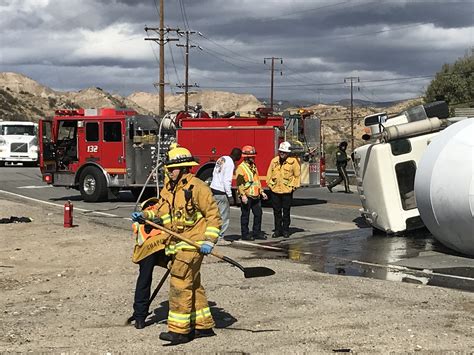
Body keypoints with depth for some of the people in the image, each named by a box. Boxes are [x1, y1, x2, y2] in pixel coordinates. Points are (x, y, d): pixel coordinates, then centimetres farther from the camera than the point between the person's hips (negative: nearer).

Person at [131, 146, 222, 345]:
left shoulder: (196, 187, -13)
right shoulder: (168, 189, 13)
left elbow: (213, 216, -12)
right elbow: (160, 210, 20)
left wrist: (208, 241, -18)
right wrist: (144, 215, 2)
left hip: (191, 245, -9)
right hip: (176, 245, 9)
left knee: (180, 284, -10)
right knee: (192, 285, 15)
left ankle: (179, 330, -6)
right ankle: (204, 325, 25)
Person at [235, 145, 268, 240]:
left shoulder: (253, 166, 16)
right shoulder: (241, 168, -11)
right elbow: (239, 183, -15)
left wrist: (261, 192, 18)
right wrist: (243, 195, -22)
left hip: (255, 196, 8)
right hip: (247, 196, -8)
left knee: (258, 213, 10)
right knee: (245, 215, 1)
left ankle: (256, 232, 21)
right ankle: (245, 234, 8)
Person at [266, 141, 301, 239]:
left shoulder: (293, 161, -5)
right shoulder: (274, 161, 4)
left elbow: (297, 175, 1)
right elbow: (269, 174, 12)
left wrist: (294, 186, -2)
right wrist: (270, 184, 6)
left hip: (287, 191, -3)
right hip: (275, 190, 3)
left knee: (286, 212, 5)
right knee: (277, 211, 8)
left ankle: (286, 230, 15)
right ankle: (277, 230, 16)